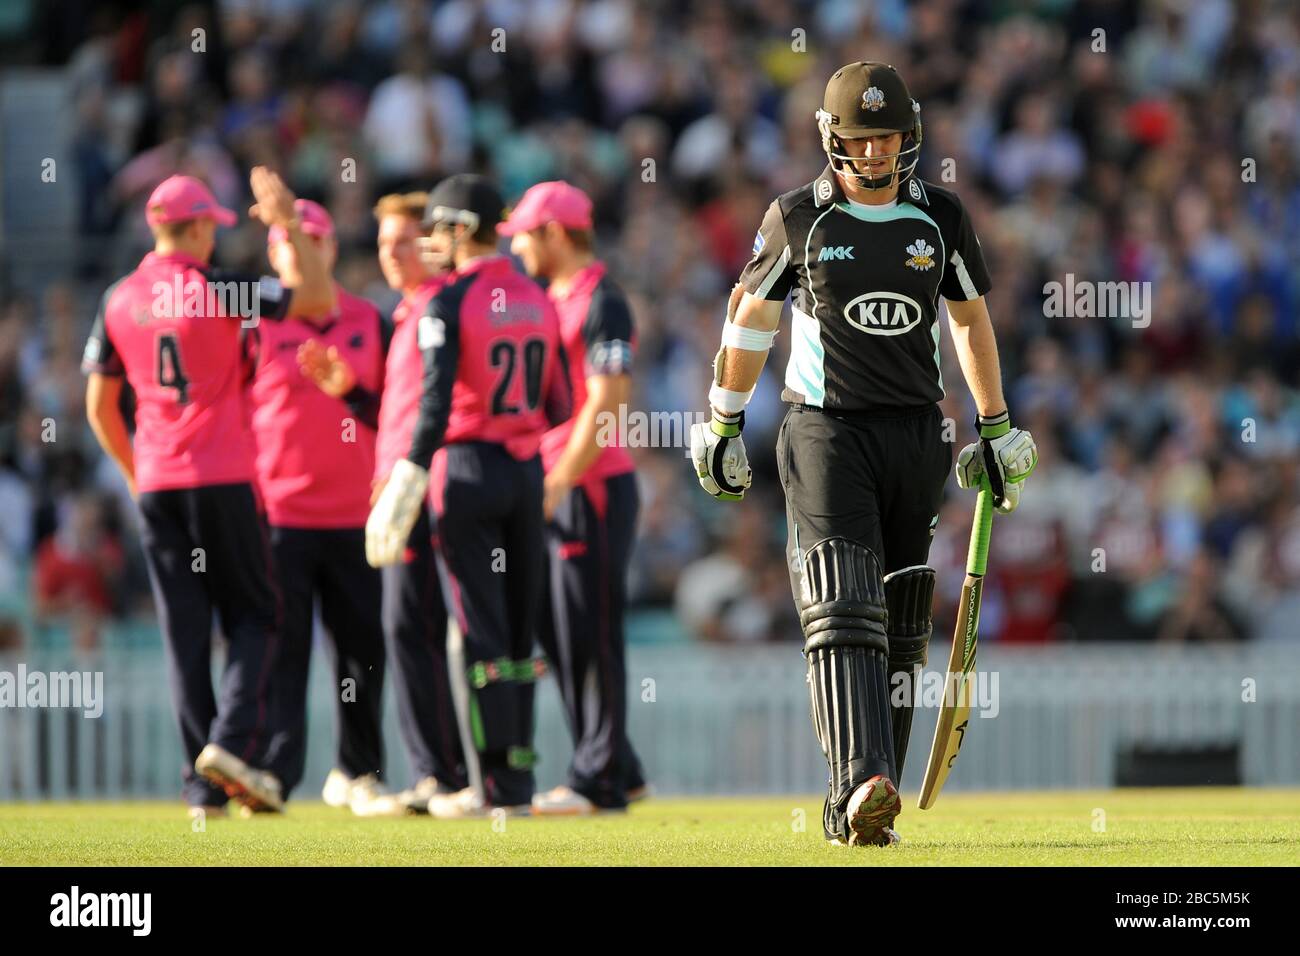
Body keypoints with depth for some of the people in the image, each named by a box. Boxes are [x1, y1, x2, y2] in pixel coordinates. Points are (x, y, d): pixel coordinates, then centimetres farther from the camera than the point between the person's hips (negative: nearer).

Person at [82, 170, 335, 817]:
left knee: (183, 630, 5)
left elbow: (100, 406, 11)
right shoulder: (216, 290, -7)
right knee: (252, 615, 6)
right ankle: (233, 740, -15)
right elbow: (319, 301, -8)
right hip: (221, 479, -4)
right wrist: (289, 223, -2)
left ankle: (204, 784, 1)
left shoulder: (118, 301, 7)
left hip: (155, 483, 4)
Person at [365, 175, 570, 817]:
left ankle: (499, 784, -5)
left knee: (482, 634, -4)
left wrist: (407, 485, -20)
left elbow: (436, 404, -18)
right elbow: (560, 407, 9)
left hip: (467, 469, -6)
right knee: (519, 631, 11)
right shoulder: (538, 302, 9)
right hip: (528, 472, 6)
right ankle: (518, 774, 11)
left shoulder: (450, 304, -10)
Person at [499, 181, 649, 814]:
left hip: (593, 486, -10)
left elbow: (605, 405, -18)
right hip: (552, 490, 10)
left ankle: (599, 780, -5)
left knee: (590, 637, -7)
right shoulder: (551, 301, 18)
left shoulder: (601, 303, -11)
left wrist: (558, 484, -20)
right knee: (557, 635, 11)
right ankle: (616, 770, 17)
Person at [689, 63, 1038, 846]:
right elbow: (751, 313, 11)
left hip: (916, 431, 3)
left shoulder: (941, 219, 5)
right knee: (844, 612, -18)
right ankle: (864, 784, -31)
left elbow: (971, 319, 17)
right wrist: (723, 425, 14)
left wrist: (997, 431, 18)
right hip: (827, 430, -3)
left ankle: (860, 807, 12)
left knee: (899, 629, 5)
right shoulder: (799, 219, -1)